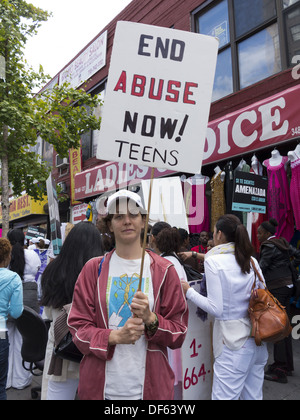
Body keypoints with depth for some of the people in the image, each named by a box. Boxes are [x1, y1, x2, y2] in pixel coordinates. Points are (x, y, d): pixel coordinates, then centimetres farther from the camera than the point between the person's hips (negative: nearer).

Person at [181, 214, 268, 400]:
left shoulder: (213, 261, -13)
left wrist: (189, 291, -5)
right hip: (257, 336, 7)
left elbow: (216, 308, -16)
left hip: (234, 342, -7)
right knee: (254, 395, 20)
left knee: (224, 396, 4)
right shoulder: (252, 261, 5)